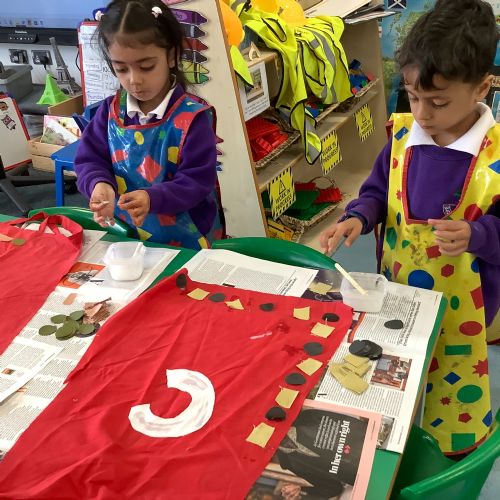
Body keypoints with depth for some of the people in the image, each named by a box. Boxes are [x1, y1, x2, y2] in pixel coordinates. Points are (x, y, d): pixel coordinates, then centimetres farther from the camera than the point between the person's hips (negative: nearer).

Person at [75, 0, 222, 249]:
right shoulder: (110, 110, -2)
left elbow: (197, 181, -16)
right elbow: (89, 160, 1)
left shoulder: (192, 117, -14)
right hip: (126, 237, 2)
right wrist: (99, 184, -23)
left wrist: (152, 198, -32)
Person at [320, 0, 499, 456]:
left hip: (461, 301, -4)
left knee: (456, 380, 19)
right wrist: (357, 217, -15)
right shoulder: (403, 134, -7)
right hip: (396, 290, 5)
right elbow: (378, 191, 5)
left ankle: (463, 454, 48)